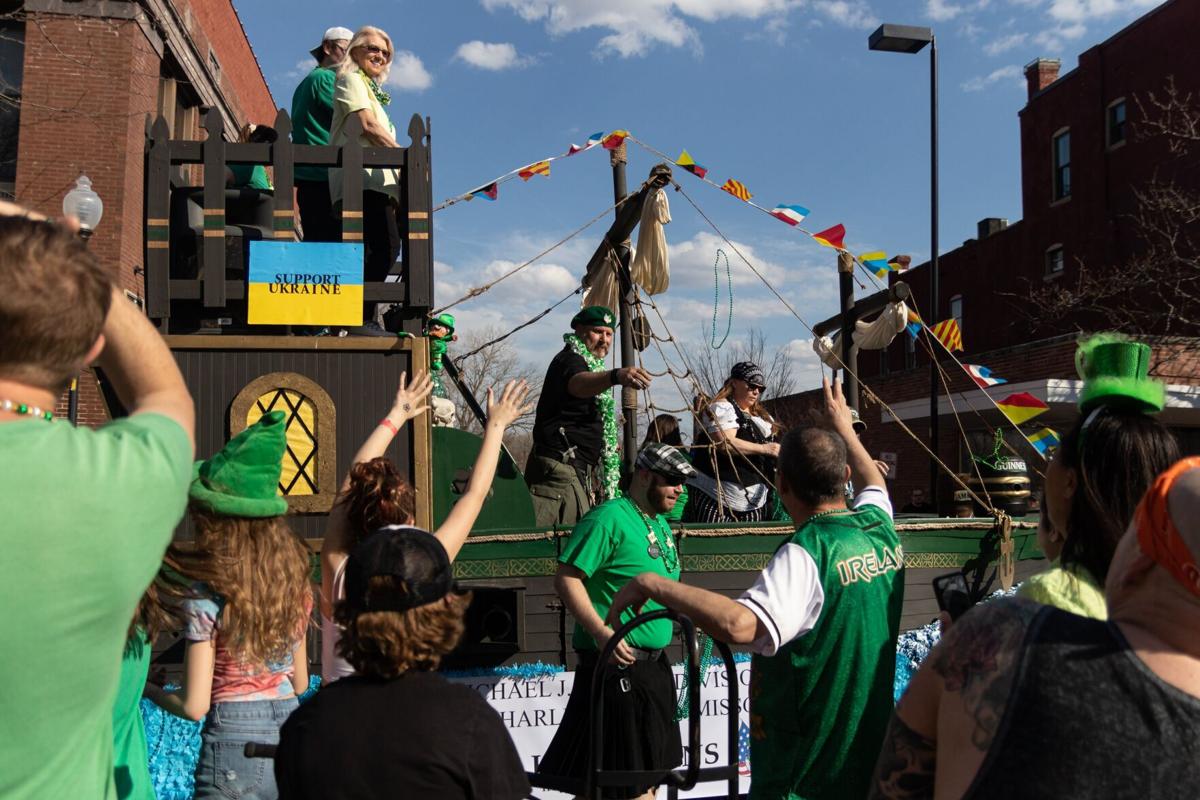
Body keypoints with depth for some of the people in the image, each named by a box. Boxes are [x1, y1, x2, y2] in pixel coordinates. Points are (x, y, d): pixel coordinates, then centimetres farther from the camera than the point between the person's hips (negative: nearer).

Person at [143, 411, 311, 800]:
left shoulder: (208, 594, -14)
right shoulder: (293, 580, 1)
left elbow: (194, 706, -11)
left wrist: (147, 689, 7)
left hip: (235, 744, -5)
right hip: (291, 736, 5)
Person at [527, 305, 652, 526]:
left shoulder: (592, 364, 23)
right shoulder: (570, 359, -11)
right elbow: (580, 383, -36)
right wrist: (616, 376, -58)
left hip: (578, 471, 10)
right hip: (559, 469, -10)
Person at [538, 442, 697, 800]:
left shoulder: (660, 523, 13)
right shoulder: (609, 518, -16)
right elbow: (566, 578, -22)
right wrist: (601, 631, -29)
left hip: (655, 665, 9)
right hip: (616, 664, -9)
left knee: (648, 770, 20)